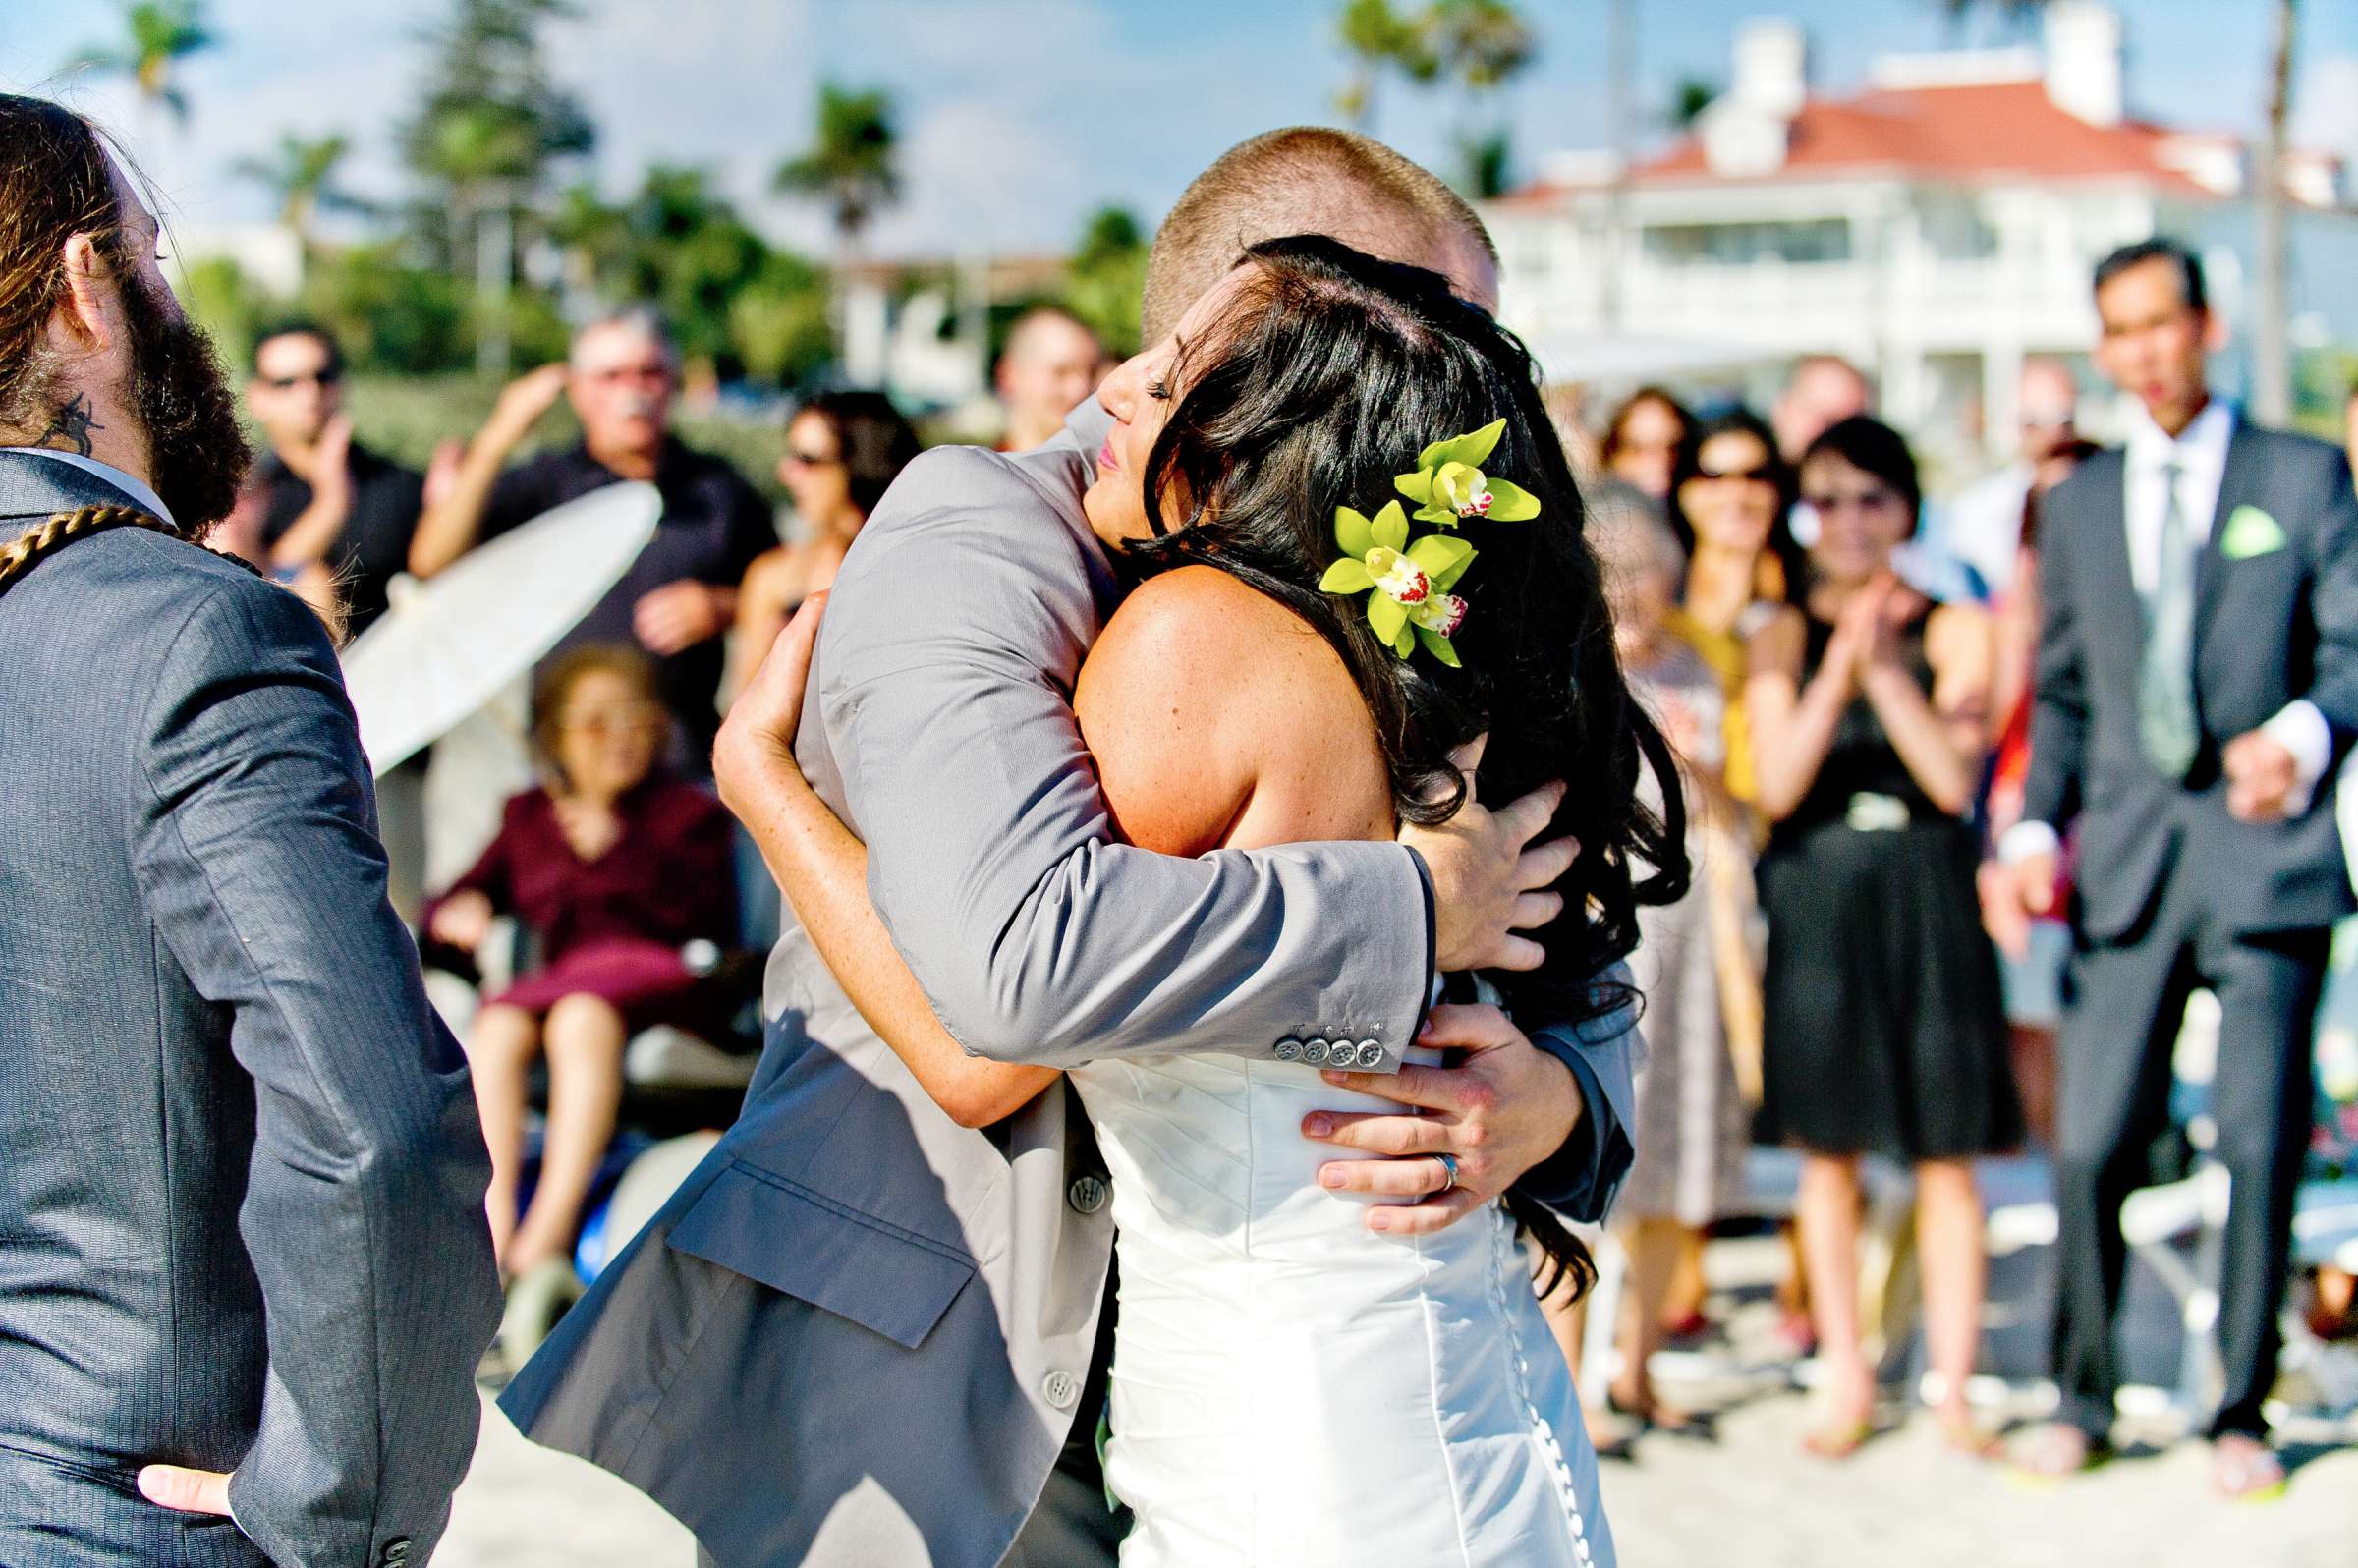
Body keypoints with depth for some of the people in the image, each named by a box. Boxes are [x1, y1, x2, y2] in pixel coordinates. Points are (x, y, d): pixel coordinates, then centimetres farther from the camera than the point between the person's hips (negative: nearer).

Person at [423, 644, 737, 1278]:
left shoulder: (689, 811, 15)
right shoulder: (528, 816, 27)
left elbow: (705, 909, -2)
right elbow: (476, 890, 24)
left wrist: (619, 849, -6)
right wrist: (458, 912, -1)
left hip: (660, 975, -4)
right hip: (558, 977, 4)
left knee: (581, 1019, -38)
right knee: (493, 1030, -31)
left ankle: (552, 1226, -44)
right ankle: (494, 1231, -39)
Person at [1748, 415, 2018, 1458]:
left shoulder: (1953, 629, 4)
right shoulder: (1784, 635, 5)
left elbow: (1955, 777, -6)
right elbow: (1777, 783, -7)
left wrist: (1886, 670, -14)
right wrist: (1838, 669, -16)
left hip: (1927, 901, -1)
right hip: (1816, 902, 1)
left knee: (1945, 1154, 0)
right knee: (1827, 1154, 5)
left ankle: (1952, 1387, 8)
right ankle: (1846, 1382, 15)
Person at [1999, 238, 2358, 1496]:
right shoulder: (2078, 506, 16)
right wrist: (2033, 824, 4)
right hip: (2126, 858, 3)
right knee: (2090, 1144, -1)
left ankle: (2241, 1413, 12)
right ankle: (2080, 1401, 15)